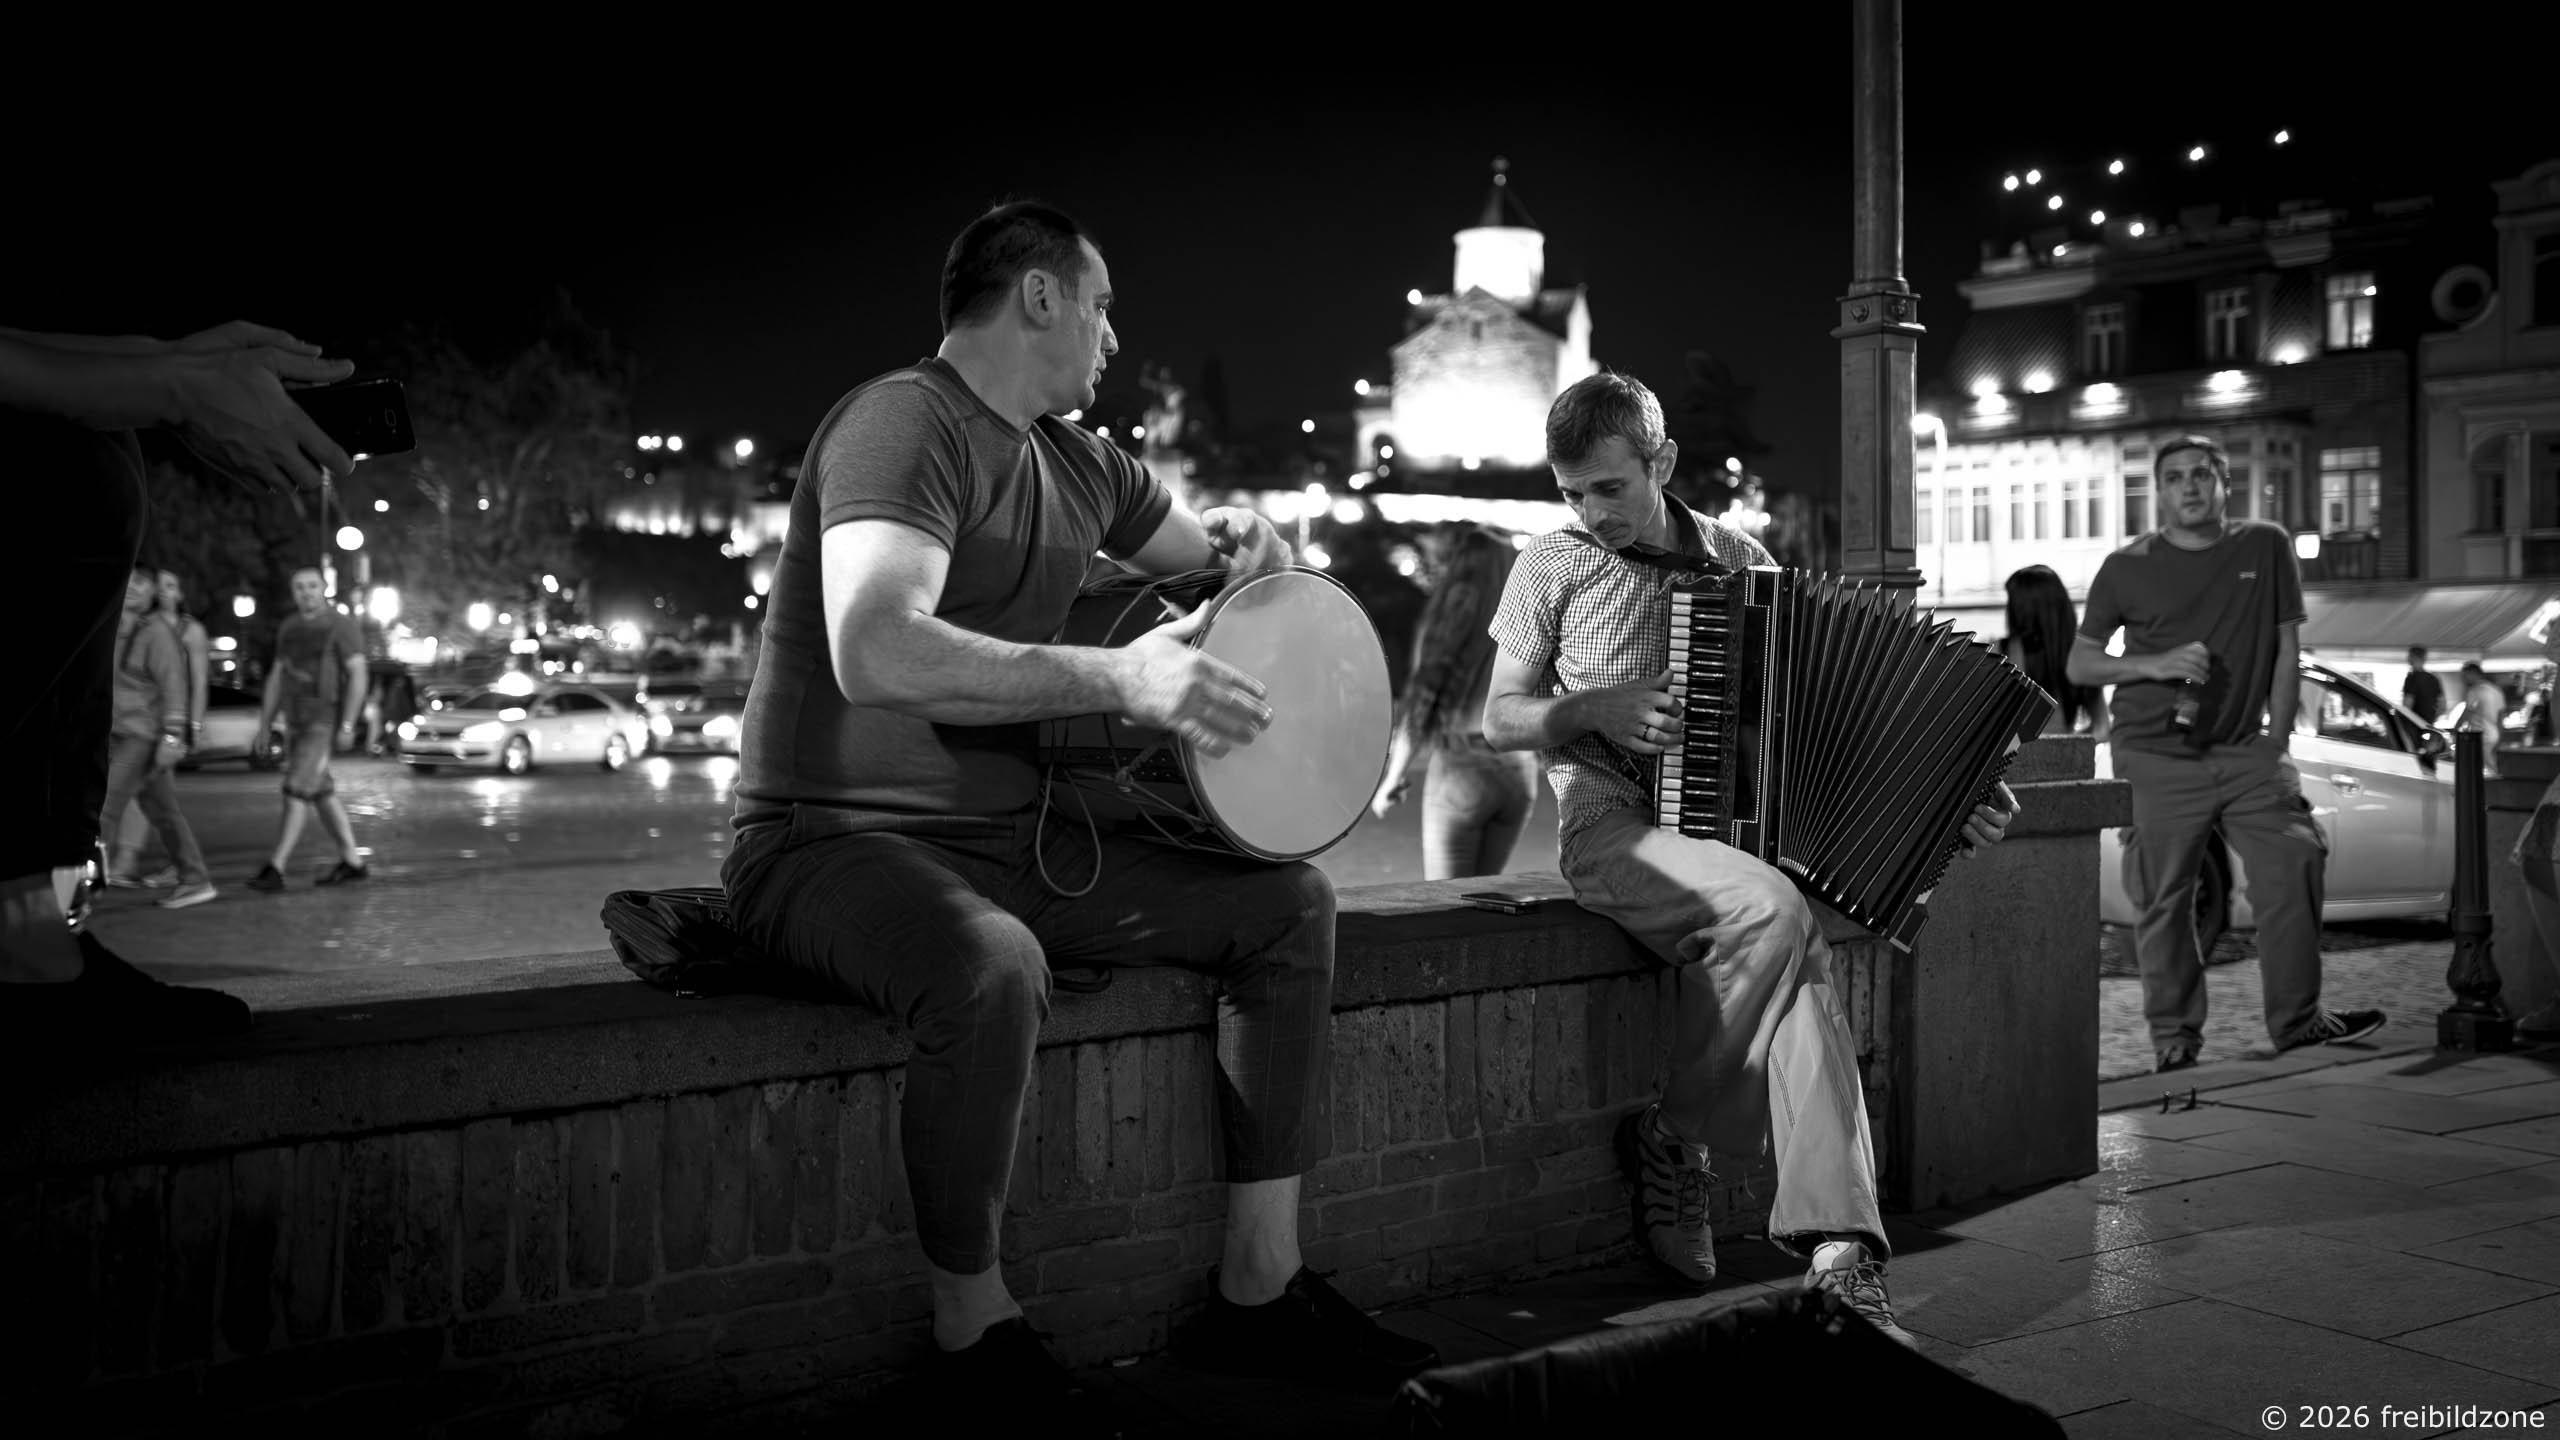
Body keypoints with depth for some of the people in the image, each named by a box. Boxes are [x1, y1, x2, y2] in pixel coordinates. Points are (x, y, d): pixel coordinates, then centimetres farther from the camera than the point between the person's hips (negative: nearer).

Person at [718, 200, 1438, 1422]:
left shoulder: (1075, 462, 12)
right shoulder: (904, 424, -15)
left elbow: (1202, 554, 29)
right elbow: (874, 653, -32)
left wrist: (1243, 542, 3)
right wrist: (1117, 679, -37)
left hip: (1009, 838, 9)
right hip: (837, 839, -9)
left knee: (1288, 903, 3)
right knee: (993, 970, -40)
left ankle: (1259, 1290, 7)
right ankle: (972, 1329, -14)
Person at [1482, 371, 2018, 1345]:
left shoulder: (1740, 560, 11)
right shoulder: (1551, 567, 3)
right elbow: (1499, 719, 6)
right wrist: (1594, 708, -13)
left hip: (1735, 828, 3)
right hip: (1610, 826, -3)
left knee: (1803, 971, -27)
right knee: (1774, 911, -32)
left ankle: (1839, 1256, -32)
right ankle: (1670, 1135, -13)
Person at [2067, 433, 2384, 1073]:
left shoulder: (2266, 546, 7)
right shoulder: (2128, 567, 1)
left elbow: (2286, 650, 9)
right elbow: (2079, 664, 5)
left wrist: (2277, 740, 2)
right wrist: (2154, 665, -12)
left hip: (2245, 752, 2)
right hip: (2155, 756, -2)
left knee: (2297, 863, -5)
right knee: (2163, 901, -1)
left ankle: (2295, 1018, 10)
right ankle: (2174, 1035, 11)